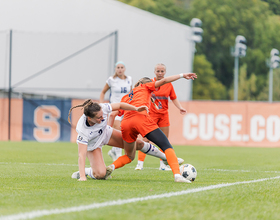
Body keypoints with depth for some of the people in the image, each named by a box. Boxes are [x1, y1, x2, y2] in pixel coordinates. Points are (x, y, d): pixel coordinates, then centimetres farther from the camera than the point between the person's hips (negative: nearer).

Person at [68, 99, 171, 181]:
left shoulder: (102, 108, -34)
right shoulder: (82, 130, -42)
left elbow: (119, 105, -13)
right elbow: (82, 155, -42)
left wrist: (136, 109, -26)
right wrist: (82, 177, -49)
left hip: (105, 133, 4)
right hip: (91, 144, -4)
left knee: (138, 144, 7)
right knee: (100, 174, -24)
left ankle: (164, 157, 30)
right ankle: (84, 172, 9)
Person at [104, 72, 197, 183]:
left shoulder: (125, 97, 35)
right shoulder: (144, 87, 25)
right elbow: (163, 81, 15)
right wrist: (182, 75, 21)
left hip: (125, 123, 6)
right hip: (141, 118, -6)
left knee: (130, 156, 25)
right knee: (166, 146, -7)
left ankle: (111, 167, -3)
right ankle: (177, 175, -28)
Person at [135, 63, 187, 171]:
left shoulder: (168, 85, 4)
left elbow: (174, 98, 11)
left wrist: (180, 108, -2)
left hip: (164, 114, 4)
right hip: (151, 113, -4)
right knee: (145, 139, -12)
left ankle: (162, 164, 16)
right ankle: (140, 163, -10)